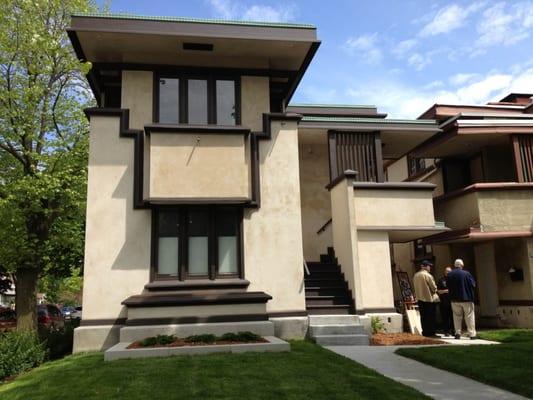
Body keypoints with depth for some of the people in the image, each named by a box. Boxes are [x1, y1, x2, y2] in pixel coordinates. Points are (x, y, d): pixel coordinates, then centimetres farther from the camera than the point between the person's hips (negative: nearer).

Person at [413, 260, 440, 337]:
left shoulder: (416, 275, 6)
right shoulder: (428, 275, -15)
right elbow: (434, 288, -11)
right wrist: (434, 290, 9)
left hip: (420, 298, 6)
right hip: (429, 298, -6)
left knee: (423, 316, 10)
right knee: (431, 316, 2)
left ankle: (425, 332, 14)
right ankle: (431, 332, 4)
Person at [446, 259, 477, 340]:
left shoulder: (449, 275, -2)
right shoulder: (466, 274, -11)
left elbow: (448, 286, 5)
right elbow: (473, 285, -6)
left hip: (454, 299, 3)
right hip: (467, 298, -3)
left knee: (457, 317, 11)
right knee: (469, 317, 5)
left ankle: (458, 333, 8)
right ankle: (472, 334, 3)